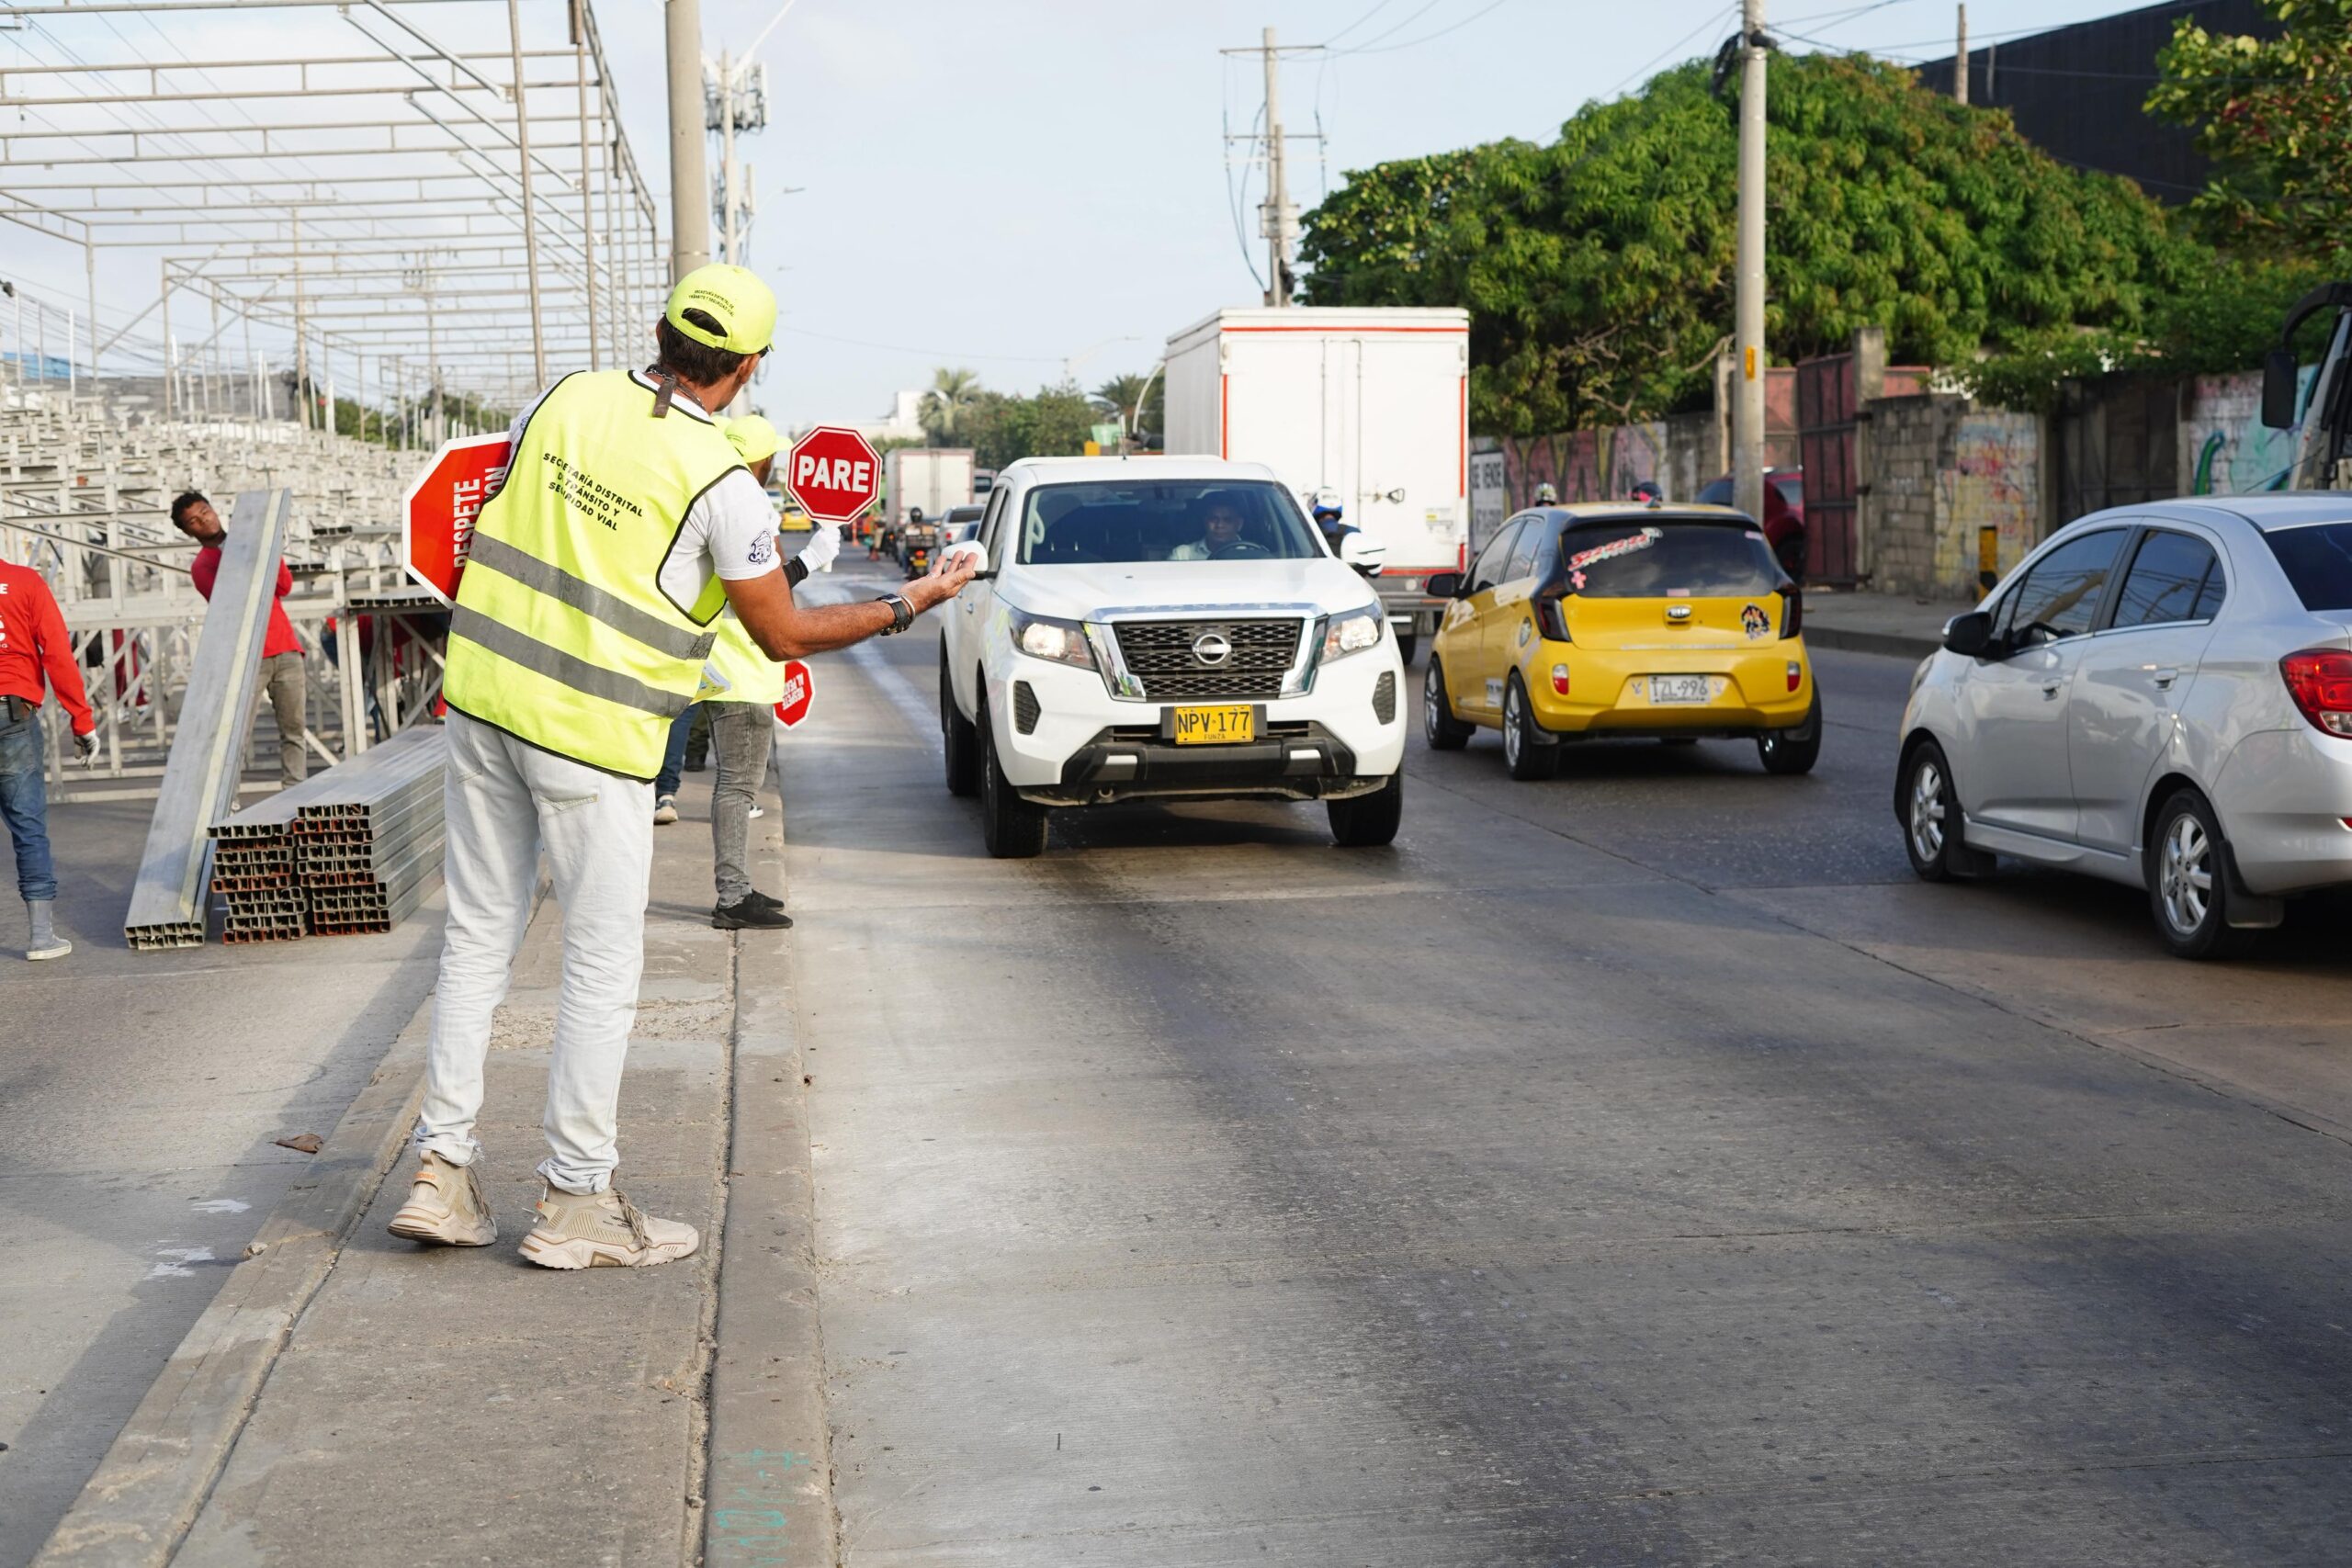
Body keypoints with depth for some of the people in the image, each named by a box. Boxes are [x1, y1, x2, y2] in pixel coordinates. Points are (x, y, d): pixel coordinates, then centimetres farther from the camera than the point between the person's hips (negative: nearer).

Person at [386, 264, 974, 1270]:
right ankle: (575, 1204, 12)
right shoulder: (720, 483, -13)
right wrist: (907, 607, 8)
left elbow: (484, 529, 14)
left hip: (482, 697, 6)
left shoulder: (565, 399, 3)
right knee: (603, 968, 5)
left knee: (478, 937, 14)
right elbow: (783, 634, -4)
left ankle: (442, 1170, 18)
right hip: (593, 733, -6)